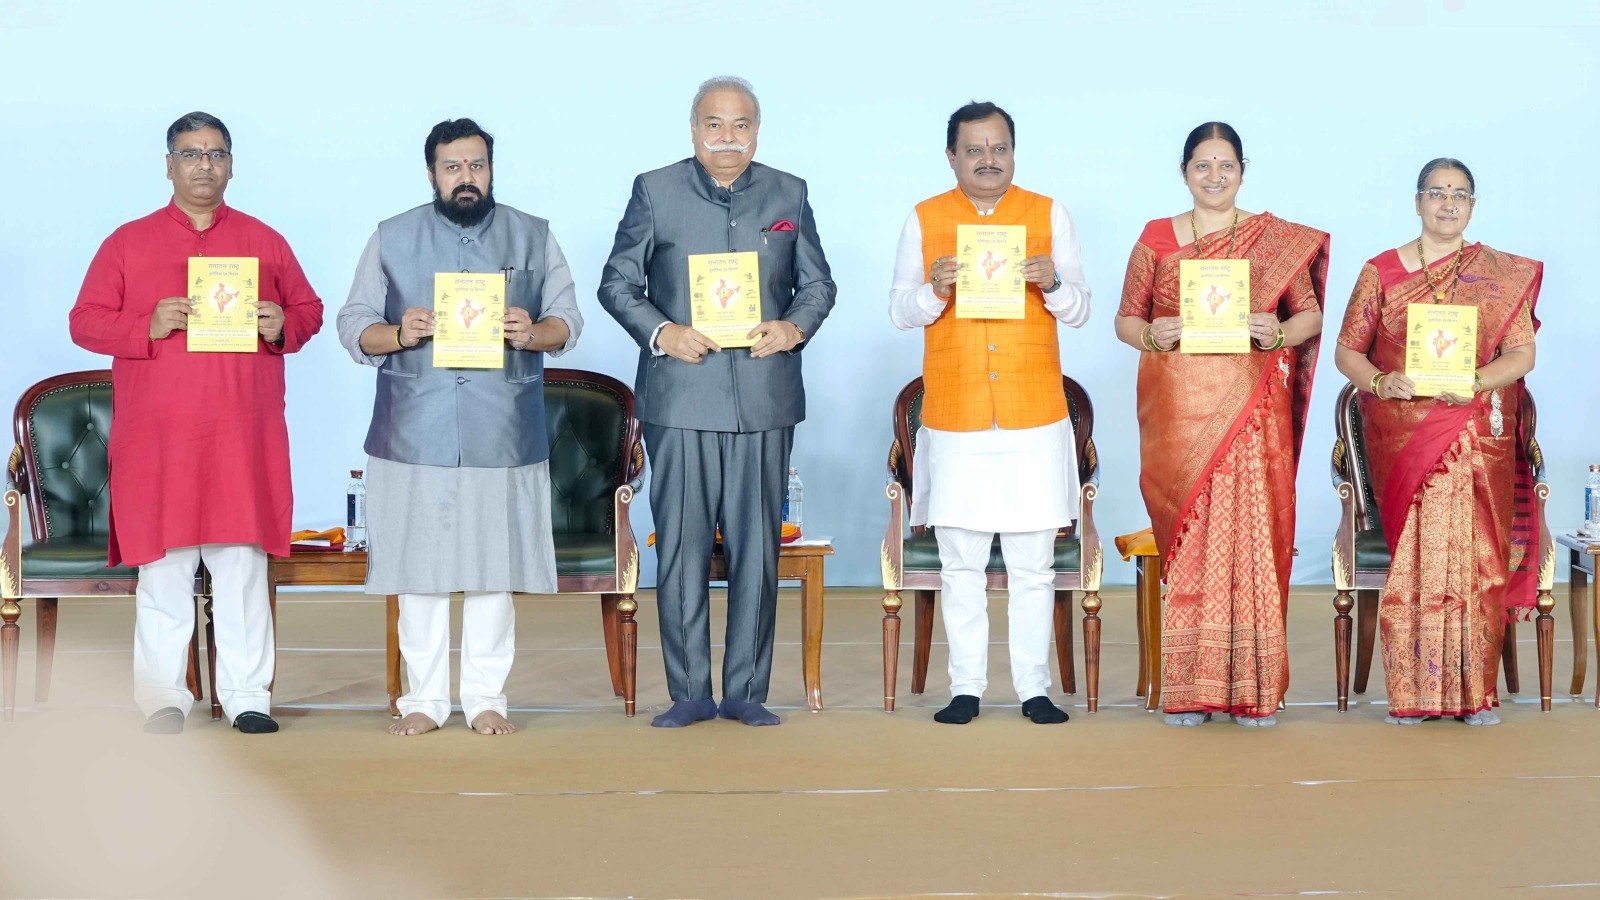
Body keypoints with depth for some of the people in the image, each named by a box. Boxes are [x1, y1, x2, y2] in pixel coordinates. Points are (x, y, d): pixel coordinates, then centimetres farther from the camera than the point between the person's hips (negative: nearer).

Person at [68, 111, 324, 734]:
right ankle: (162, 697, 6)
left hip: (244, 436, 1)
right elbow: (85, 322, 6)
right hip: (157, 436, -1)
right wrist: (148, 326, -12)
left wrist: (283, 326, -7)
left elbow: (309, 309, 16)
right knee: (163, 567, -1)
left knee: (243, 562, 0)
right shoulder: (128, 242, 9)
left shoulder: (264, 242, 13)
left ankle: (247, 694, 6)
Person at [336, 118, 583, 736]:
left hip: (503, 435, 0)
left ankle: (486, 698, 12)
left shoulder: (533, 237, 11)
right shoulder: (392, 239, 9)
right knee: (418, 566, 2)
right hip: (415, 433, 0)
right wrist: (398, 334, -14)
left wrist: (535, 333, -13)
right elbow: (352, 324, 6)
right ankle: (424, 698, 11)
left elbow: (567, 318, 9)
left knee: (494, 567, 2)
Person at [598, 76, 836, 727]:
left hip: (765, 399, 2)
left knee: (757, 547, 4)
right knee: (682, 546, 0)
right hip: (679, 398, -1)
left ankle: (746, 691, 12)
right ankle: (689, 692, 9)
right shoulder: (655, 191, 5)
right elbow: (616, 283, 5)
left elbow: (818, 282, 14)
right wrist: (660, 332, -12)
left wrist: (796, 327, -7)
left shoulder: (788, 195, 12)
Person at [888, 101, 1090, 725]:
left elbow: (1080, 310, 8)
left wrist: (1053, 283, -14)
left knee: (1033, 565, 3)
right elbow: (899, 311, 6)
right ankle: (966, 687, 11)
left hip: (1035, 417, 0)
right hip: (954, 418, 0)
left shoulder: (1048, 215, 7)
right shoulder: (924, 220, 7)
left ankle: (1034, 687, 10)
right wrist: (935, 290, -14)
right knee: (960, 563, 4)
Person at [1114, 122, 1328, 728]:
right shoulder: (1156, 239, 9)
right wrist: (1151, 336, -10)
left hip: (1251, 408, 0)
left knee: (1252, 531, -4)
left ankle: (1254, 687, 3)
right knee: (1188, 538, -2)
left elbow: (1310, 314, 11)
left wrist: (1280, 333, -10)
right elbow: (1126, 319, 12)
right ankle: (1189, 689, 4)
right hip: (1179, 408, 0)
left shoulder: (1279, 240, 8)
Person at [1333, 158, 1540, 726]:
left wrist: (1477, 381, -14)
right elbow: (1347, 351, 9)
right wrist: (1380, 381, -11)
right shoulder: (1381, 272, 9)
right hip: (1402, 435, 0)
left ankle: (1475, 688, -2)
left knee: (1476, 551, -8)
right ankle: (1412, 693, -5)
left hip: (1479, 436, 1)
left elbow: (1522, 354, 4)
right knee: (1416, 548, -10)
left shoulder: (1504, 275, 10)